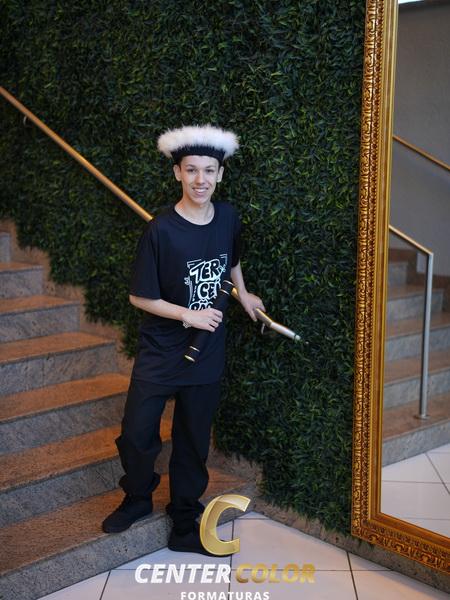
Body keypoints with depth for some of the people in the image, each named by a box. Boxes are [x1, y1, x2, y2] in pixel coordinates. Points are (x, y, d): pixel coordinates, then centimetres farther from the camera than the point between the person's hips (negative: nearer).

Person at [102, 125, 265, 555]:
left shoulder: (227, 218, -3)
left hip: (207, 355, 4)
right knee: (137, 435, -1)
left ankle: (185, 523, 30)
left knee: (193, 442, 13)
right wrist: (188, 315, -17)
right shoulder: (161, 230, -17)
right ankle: (138, 498, 30)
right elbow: (140, 297, -12)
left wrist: (243, 295, 15)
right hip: (159, 353, -3)